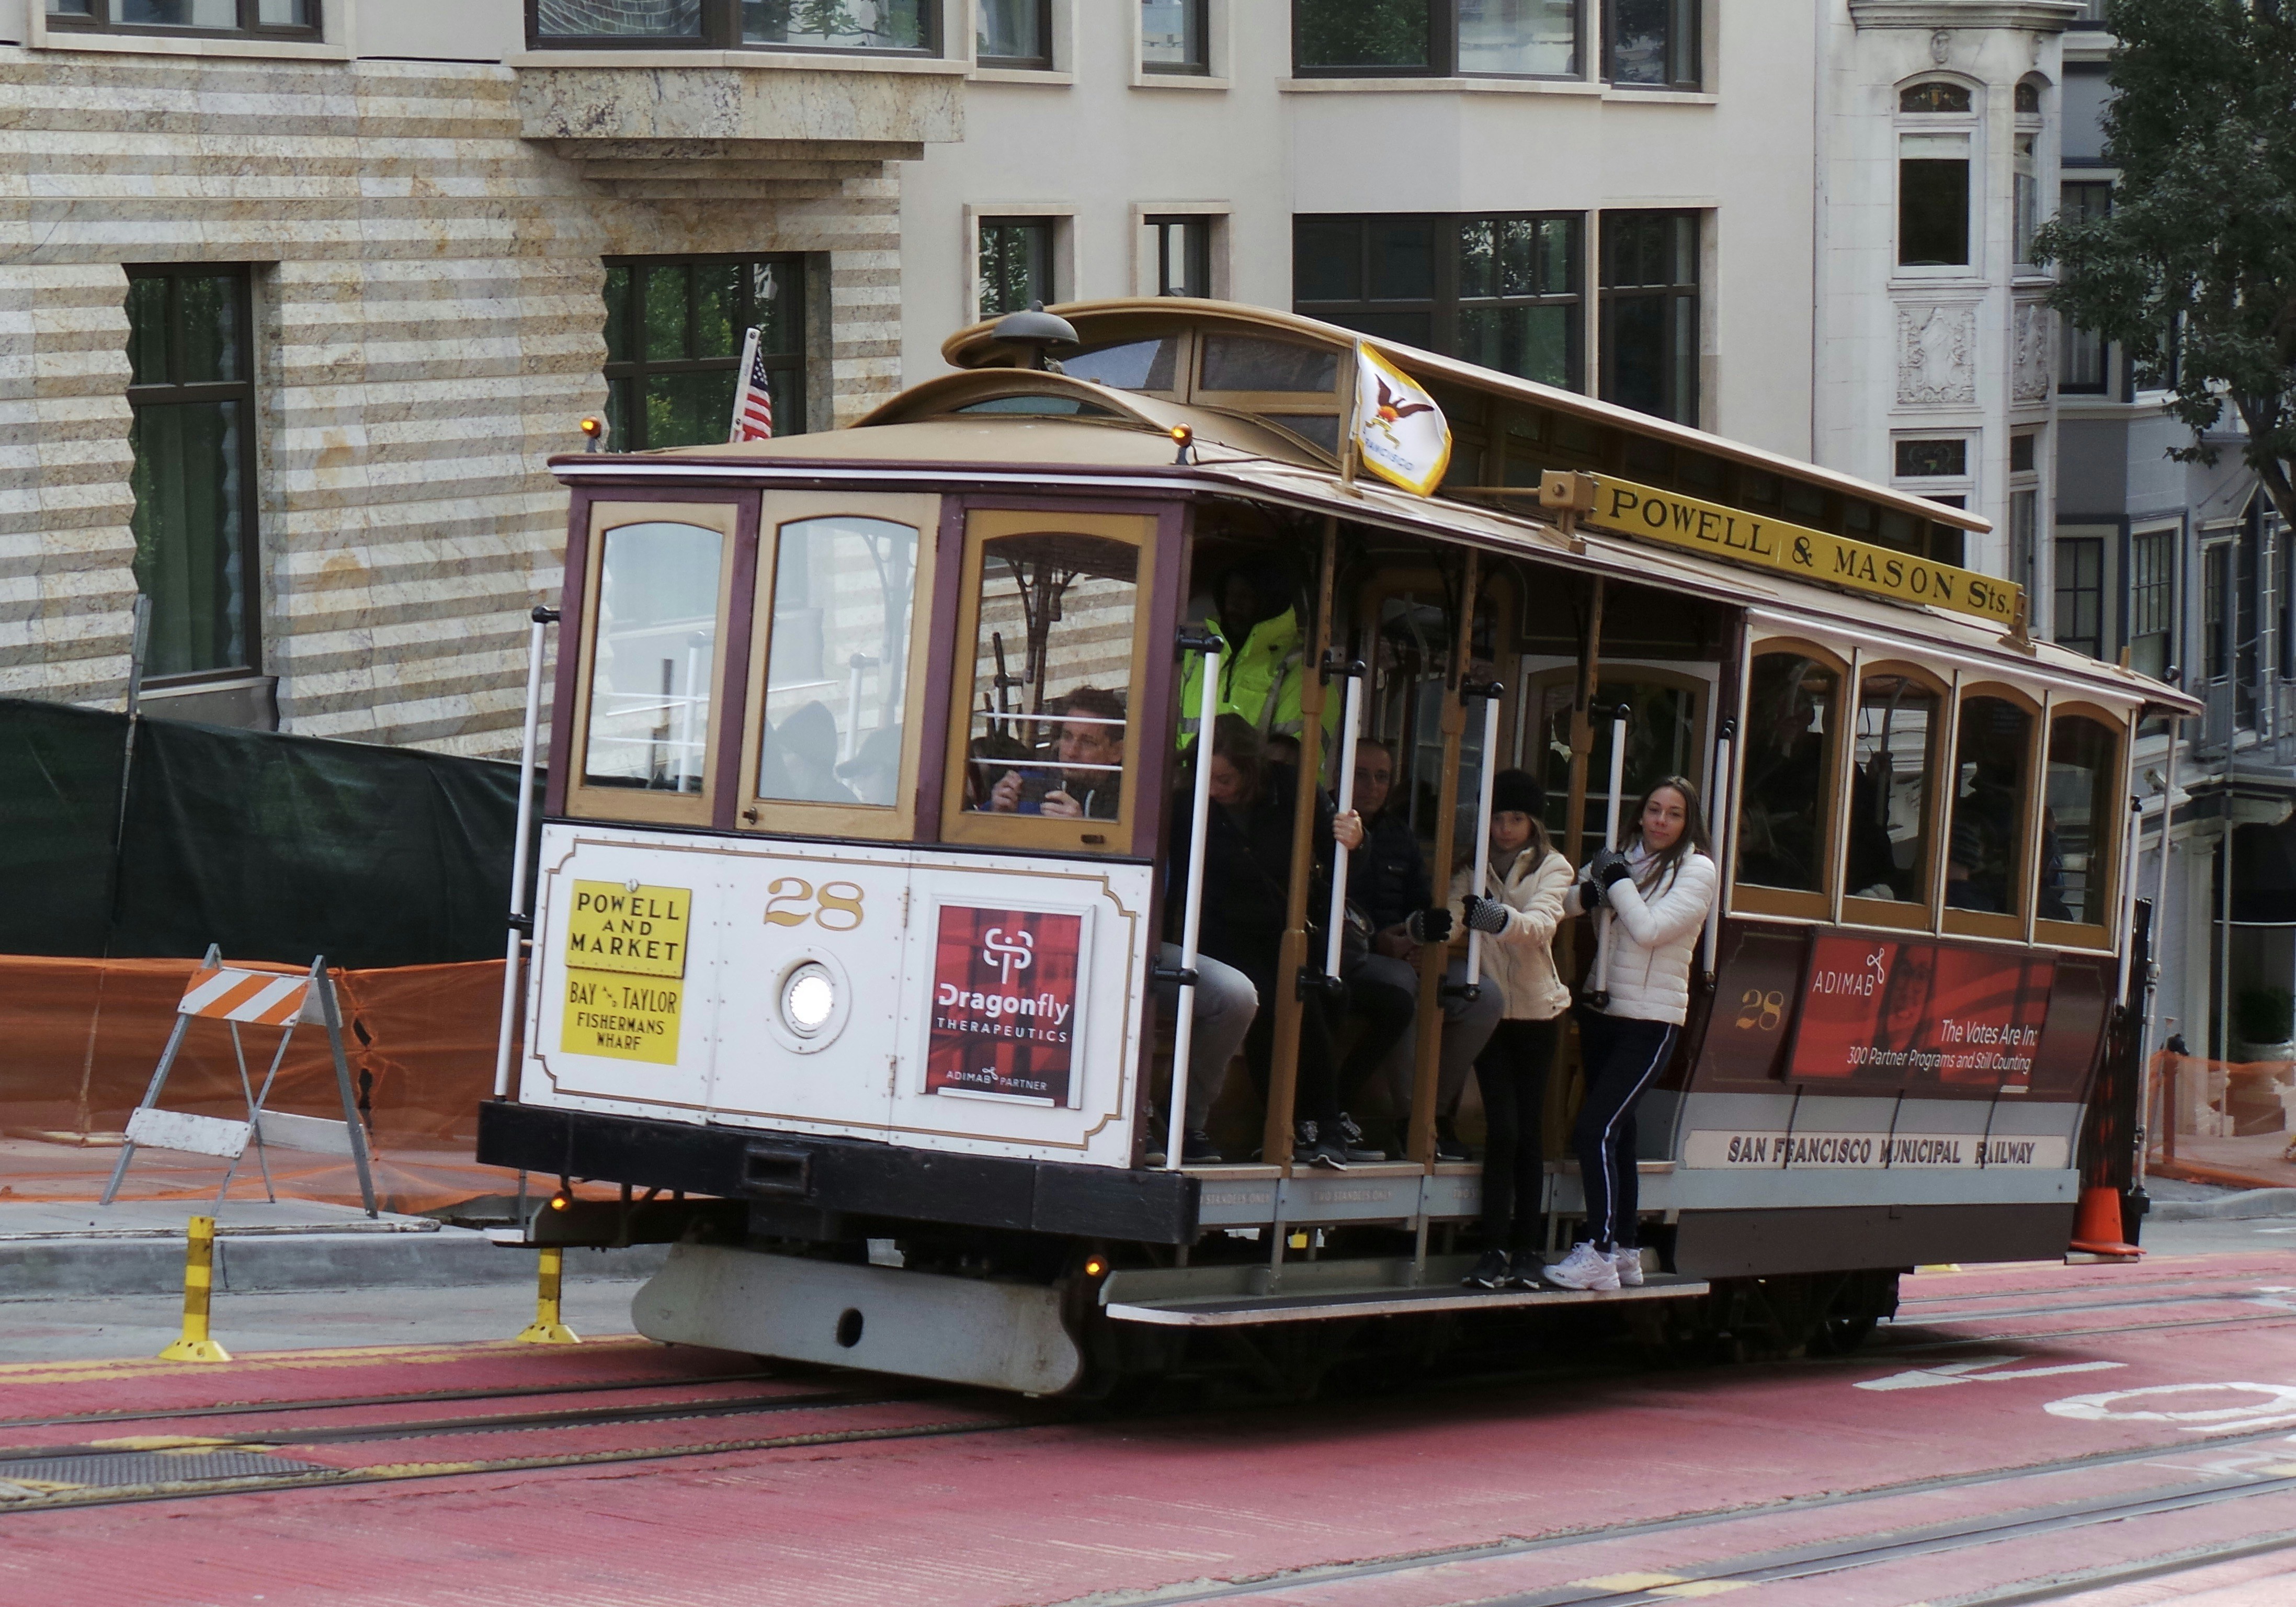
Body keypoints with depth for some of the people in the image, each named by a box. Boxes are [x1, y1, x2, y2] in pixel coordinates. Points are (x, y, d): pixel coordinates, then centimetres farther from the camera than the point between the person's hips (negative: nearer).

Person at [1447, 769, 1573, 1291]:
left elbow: (1541, 925, -22)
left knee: (1529, 1131, 3)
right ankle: (1495, 1250, -7)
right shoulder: (1473, 867, 3)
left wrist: (1500, 919, -41)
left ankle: (1527, 1249, 9)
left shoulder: (1552, 868, -3)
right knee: (1504, 1128, -9)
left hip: (1537, 1011, 0)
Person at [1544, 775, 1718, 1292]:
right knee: (1616, 1133, 13)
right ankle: (1624, 1252, 23)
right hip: (1604, 1012, 6)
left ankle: (1600, 1254, -12)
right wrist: (1590, 891, -12)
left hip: (1650, 1022, -6)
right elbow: (1565, 905, 8)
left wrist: (1617, 880, -13)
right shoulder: (1623, 858, 7)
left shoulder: (1696, 870, -8)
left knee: (1594, 1129, -16)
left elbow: (1648, 929, -19)